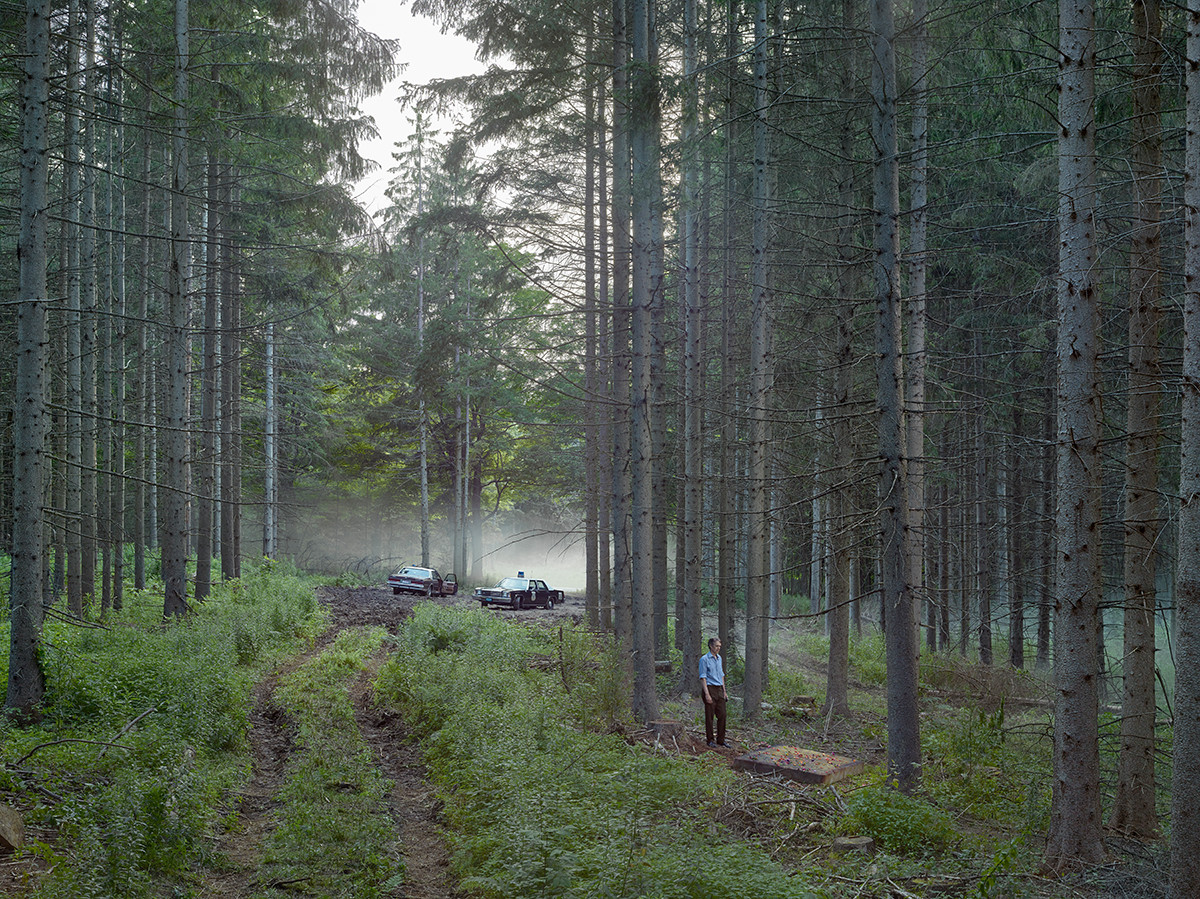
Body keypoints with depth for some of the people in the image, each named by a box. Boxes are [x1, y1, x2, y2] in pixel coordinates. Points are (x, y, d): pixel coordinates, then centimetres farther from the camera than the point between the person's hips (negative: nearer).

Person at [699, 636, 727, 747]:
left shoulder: (719, 658, 14)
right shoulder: (704, 659, -9)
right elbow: (703, 677, -12)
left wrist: (724, 691, 17)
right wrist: (707, 694, -18)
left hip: (719, 689, 7)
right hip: (710, 688, -7)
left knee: (722, 715, 5)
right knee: (710, 716, -1)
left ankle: (721, 740, 12)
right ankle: (710, 740, 6)